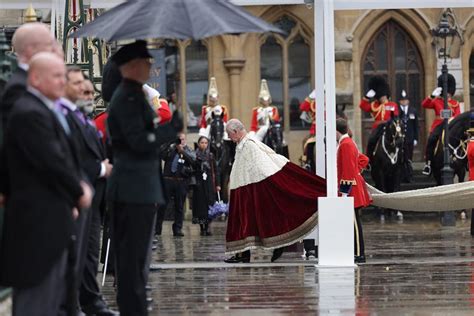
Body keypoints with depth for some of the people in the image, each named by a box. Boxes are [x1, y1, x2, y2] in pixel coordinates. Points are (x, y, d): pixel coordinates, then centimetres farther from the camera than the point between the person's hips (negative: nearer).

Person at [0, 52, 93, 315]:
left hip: (53, 220, 11)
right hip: (39, 221, -11)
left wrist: (79, 188, 4)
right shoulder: (30, 113, -18)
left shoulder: (48, 110, 16)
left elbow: (66, 155, 19)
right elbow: (52, 162, -21)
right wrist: (79, 193, -8)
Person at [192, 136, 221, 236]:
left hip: (209, 184, 1)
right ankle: (202, 228, 2)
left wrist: (218, 184, 2)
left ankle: (207, 227, -1)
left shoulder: (211, 156, 8)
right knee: (200, 204, -2)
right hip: (199, 184, -1)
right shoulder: (195, 156, 2)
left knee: (209, 204, -5)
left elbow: (216, 171, 8)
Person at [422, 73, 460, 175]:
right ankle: (428, 163, -22)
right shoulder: (436, 101, 13)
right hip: (438, 126, -2)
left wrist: (452, 119, -22)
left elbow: (458, 115, 1)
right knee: (431, 140, -26)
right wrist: (432, 96, -18)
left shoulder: (455, 103, 15)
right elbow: (424, 105, -3)